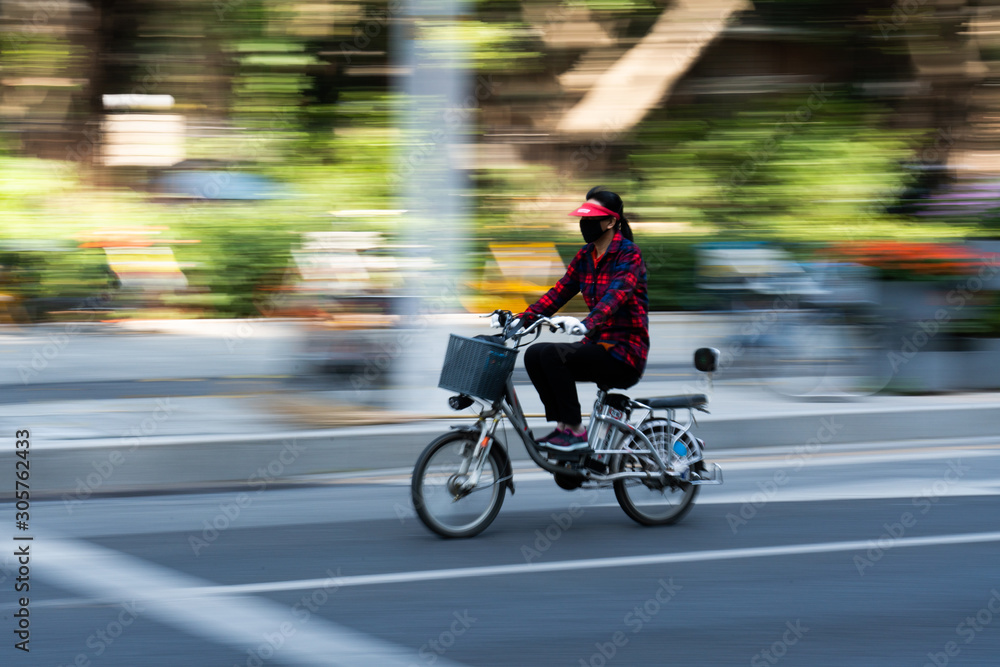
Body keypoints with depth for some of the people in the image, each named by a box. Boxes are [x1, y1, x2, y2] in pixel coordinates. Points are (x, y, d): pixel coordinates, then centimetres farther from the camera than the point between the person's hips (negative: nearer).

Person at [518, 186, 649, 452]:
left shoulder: (629, 254, -12)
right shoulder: (585, 256, 12)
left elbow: (616, 295, -29)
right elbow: (558, 292, 7)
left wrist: (586, 325, -47)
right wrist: (521, 319, -7)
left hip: (625, 352, -8)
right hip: (598, 345, 8)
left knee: (552, 354, -25)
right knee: (534, 355, -9)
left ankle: (575, 430, -17)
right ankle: (562, 425, -1)